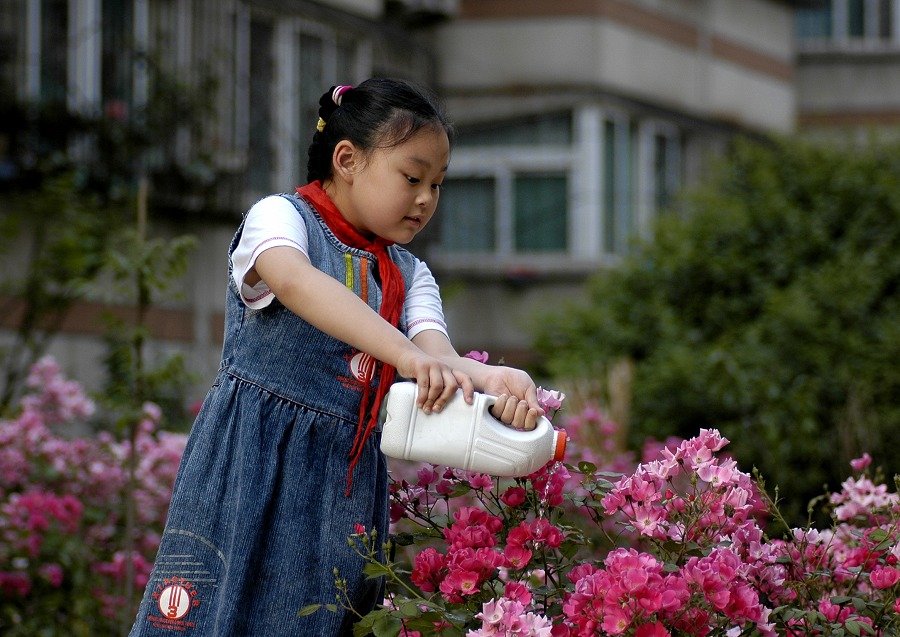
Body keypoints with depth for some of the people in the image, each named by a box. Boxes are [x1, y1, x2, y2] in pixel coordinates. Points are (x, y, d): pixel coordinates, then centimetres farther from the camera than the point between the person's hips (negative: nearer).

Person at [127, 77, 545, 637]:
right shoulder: (280, 217, -3)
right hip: (252, 465, -5)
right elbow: (293, 281, -26)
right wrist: (407, 355, -40)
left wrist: (492, 380, -29)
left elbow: (438, 356, -4)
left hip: (350, 481, 5)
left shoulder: (411, 278, 14)